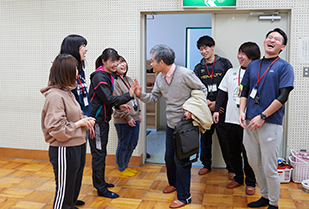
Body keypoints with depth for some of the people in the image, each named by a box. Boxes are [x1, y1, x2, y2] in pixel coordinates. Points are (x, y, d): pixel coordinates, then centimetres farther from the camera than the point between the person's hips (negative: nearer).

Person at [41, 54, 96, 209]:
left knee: (74, 189, 23)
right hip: (64, 150, -9)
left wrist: (84, 120, 0)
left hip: (78, 146, 9)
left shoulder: (67, 92, 9)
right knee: (64, 192, 6)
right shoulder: (55, 96, -20)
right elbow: (58, 131, -26)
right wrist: (79, 123, -15)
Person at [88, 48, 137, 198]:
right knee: (98, 153, -2)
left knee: (101, 152, 18)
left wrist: (119, 105, 8)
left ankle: (99, 182, 32)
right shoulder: (99, 77, -19)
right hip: (97, 119, -10)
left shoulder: (107, 75, 12)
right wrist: (129, 95, -27)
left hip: (103, 119, 10)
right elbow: (108, 99, -25)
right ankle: (101, 189, 7)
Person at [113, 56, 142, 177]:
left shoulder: (129, 80, 13)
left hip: (134, 118, 8)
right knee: (123, 145, 5)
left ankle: (125, 165, 34)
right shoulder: (114, 82, -13)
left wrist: (138, 113, 15)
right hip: (123, 121, -8)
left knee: (133, 144, 17)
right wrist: (127, 117, -17)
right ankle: (121, 169, 22)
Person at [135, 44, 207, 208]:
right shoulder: (160, 78, 4)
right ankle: (174, 183, 44)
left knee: (181, 159, -3)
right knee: (169, 156, 18)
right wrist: (140, 94, -6)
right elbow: (154, 97, 12)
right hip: (171, 124, 7)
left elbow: (202, 91, -10)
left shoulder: (185, 74, -18)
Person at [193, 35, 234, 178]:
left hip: (222, 108, -3)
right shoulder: (198, 68, 11)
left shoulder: (224, 63, 2)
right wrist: (208, 103, -7)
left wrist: (217, 103, -9)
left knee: (225, 138, -2)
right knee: (205, 137, 11)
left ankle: (231, 168, 10)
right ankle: (206, 165, 26)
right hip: (205, 108, 4)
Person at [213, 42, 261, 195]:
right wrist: (216, 110, 6)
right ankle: (238, 178, 30)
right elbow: (222, 92, 13)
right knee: (233, 152, 13)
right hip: (231, 119, 5)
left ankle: (250, 182, 21)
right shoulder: (231, 72, 10)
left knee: (248, 153, 3)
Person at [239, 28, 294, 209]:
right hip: (250, 123, 6)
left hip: (270, 124, -6)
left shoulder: (284, 67, -2)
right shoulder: (253, 65, 14)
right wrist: (242, 112, 1)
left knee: (270, 168, 0)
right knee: (254, 163, 15)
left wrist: (262, 117, -15)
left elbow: (283, 97, -10)